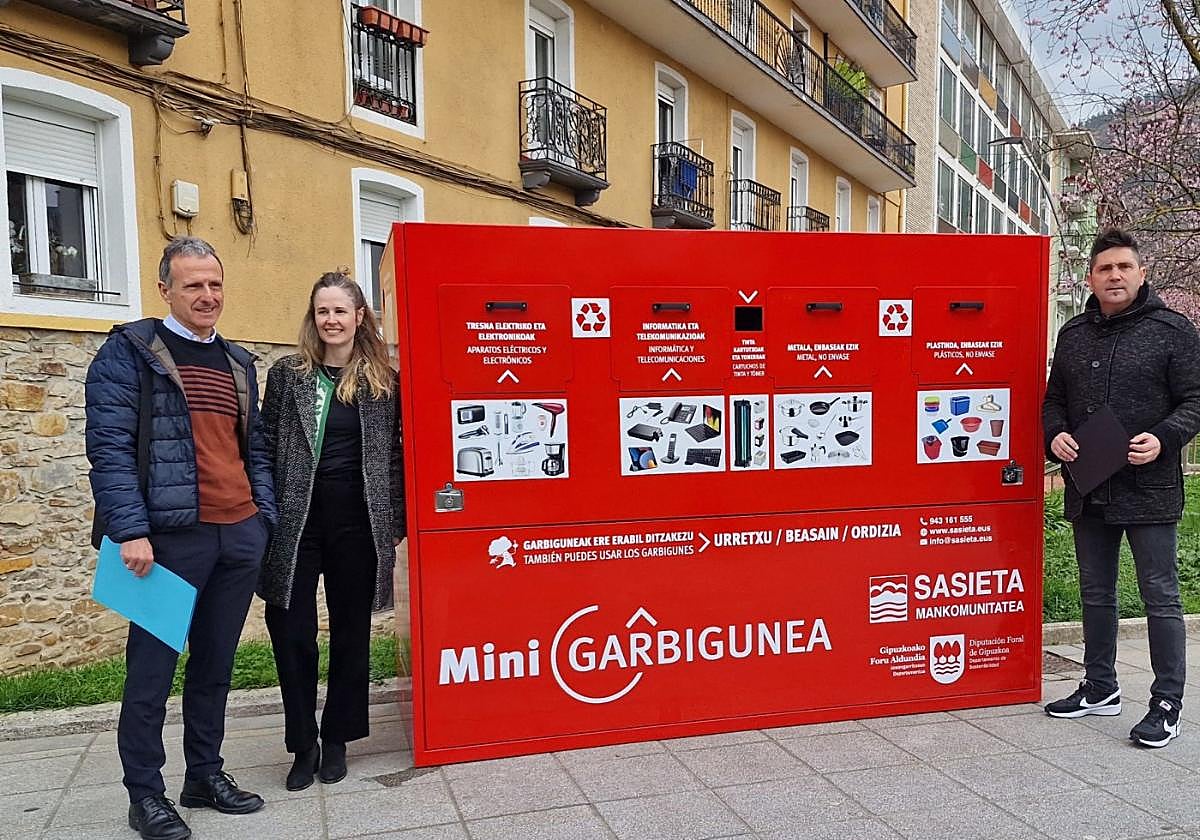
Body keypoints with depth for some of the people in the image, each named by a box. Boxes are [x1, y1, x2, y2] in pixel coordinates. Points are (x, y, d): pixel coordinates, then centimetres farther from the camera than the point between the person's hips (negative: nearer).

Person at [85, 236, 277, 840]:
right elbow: (109, 446, -10)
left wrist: (265, 518, 11)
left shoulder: (237, 361, 16)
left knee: (216, 663, 14)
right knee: (152, 667, 4)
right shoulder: (129, 352, -2)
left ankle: (206, 775, 28)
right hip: (171, 535, -6)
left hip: (239, 537, 6)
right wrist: (130, 531, -17)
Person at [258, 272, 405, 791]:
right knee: (291, 632, 1)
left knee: (352, 632, 9)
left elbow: (393, 455, 7)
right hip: (297, 522, 0)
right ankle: (303, 745, 19)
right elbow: (266, 448, 4)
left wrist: (396, 519, 3)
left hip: (358, 523, 1)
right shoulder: (287, 374, 4)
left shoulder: (383, 381, 5)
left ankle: (337, 739, 26)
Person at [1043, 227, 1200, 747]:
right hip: (1088, 490, 5)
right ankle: (1100, 688, 30)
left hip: (1149, 490, -5)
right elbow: (1055, 399, 17)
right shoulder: (1074, 334, 12)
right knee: (1096, 593, 15)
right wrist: (1055, 435, -3)